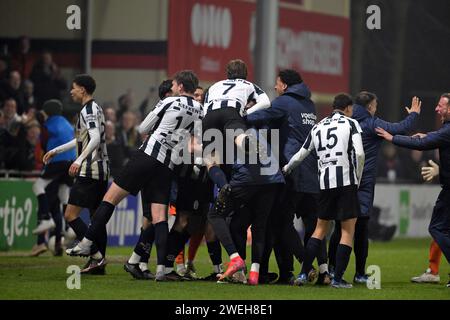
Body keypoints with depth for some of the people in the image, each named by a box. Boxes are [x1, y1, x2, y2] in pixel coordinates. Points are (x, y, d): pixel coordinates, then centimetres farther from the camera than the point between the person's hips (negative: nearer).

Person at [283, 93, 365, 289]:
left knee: (321, 227, 15)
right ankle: (338, 278, -3)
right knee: (348, 229, 2)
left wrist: (286, 169, 37)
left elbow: (300, 156, 19)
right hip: (346, 180, -5)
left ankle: (304, 274, 10)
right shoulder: (351, 124, 1)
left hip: (325, 182, 5)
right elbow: (359, 154, -10)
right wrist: (358, 179, 3)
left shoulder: (318, 127, 15)